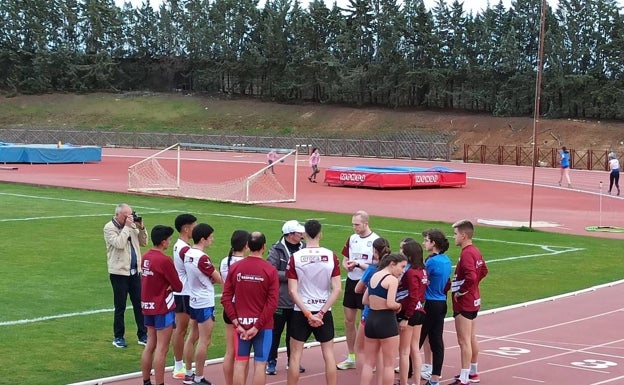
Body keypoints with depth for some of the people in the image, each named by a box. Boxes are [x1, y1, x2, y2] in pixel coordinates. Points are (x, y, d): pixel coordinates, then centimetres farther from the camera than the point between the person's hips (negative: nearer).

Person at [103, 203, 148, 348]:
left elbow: (143, 243, 12)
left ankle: (143, 336, 15)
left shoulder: (132, 226, 9)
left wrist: (141, 227, -1)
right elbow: (119, 244, -24)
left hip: (135, 271, 6)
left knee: (139, 304, 8)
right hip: (119, 272, -6)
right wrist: (127, 227, -19)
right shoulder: (109, 228, -8)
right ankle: (118, 337, 13)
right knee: (120, 307, 3)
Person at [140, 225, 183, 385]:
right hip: (163, 307, -8)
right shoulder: (164, 261, -19)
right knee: (162, 349, -3)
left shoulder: (145, 257, 5)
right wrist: (171, 286, 7)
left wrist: (167, 286, -3)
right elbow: (178, 286, -14)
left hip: (147, 306, 8)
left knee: (150, 345, 15)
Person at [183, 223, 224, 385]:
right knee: (204, 341, -1)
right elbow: (218, 278, -13)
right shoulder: (202, 258, -22)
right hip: (205, 303, -9)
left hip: (193, 300, 9)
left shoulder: (188, 254, 3)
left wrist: (212, 278, -4)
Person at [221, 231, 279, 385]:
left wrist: (236, 323, -3)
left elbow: (226, 298, -3)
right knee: (260, 364, 3)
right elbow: (272, 302, -13)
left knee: (240, 363, 8)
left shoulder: (234, 267, -2)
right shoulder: (270, 270, -9)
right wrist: (257, 327, -10)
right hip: (263, 325, -2)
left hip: (241, 324, 2)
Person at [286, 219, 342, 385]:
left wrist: (308, 314, -11)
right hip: (324, 312, 1)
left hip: (301, 313, -1)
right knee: (329, 354, 10)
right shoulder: (331, 256, -6)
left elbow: (292, 291, -12)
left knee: (295, 354, 8)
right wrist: (321, 313, -9)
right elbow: (337, 289, -9)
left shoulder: (295, 257, -8)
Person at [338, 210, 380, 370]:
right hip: (351, 282, 7)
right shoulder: (352, 239, 8)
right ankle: (351, 358, 22)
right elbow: (345, 259, 17)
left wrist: (358, 264, -22)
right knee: (349, 320, 10)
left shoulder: (375, 240, -11)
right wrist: (347, 265, -6)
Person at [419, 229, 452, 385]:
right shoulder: (446, 260, 8)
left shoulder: (432, 261, -18)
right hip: (442, 303, 8)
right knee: (436, 341, 10)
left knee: (417, 341, -2)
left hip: (430, 304, -8)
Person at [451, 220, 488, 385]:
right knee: (471, 339, 19)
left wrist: (460, 292, -19)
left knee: (464, 341, -6)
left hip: (464, 303, -10)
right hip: (473, 300, 10)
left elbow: (471, 277, -33)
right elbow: (483, 271, 22)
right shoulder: (475, 251, 8)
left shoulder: (466, 254, -22)